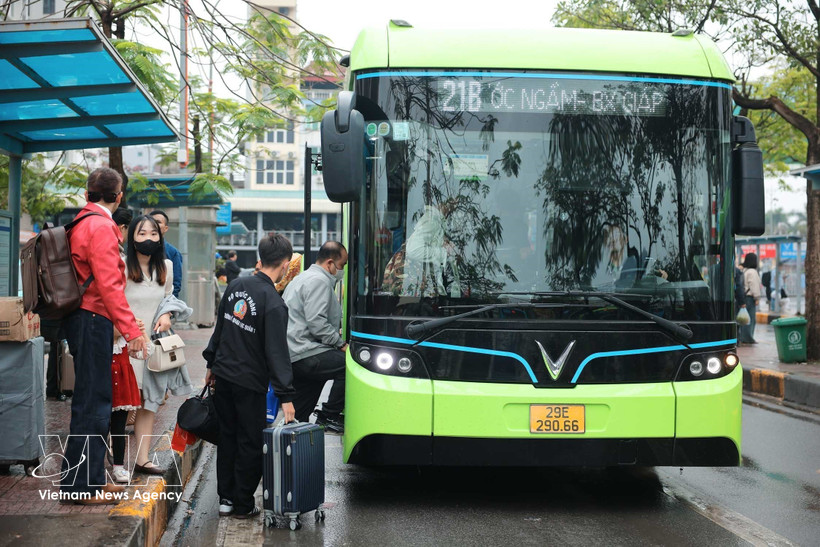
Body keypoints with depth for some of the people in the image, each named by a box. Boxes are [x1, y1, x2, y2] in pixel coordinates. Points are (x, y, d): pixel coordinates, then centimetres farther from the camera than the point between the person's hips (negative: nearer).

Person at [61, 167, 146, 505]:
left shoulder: (81, 222, 15)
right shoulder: (101, 227, -14)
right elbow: (109, 284, -20)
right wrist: (131, 330, -20)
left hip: (83, 318, 10)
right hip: (93, 319, -10)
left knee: (94, 401, 15)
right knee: (92, 403, -6)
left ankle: (92, 478, 23)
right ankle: (80, 485, -1)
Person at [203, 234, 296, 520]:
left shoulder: (236, 286, 3)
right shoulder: (273, 303, -19)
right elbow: (277, 352, -21)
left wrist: (212, 363, 24)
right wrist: (286, 396, -19)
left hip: (223, 376, 7)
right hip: (249, 383, -7)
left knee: (227, 438, 16)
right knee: (250, 443, 5)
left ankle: (225, 499, 23)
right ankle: (243, 505, 12)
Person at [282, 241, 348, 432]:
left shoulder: (303, 278, 26)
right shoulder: (319, 281, -9)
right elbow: (316, 322, -20)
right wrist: (341, 343, -12)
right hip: (303, 354, -12)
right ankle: (328, 417, -13)